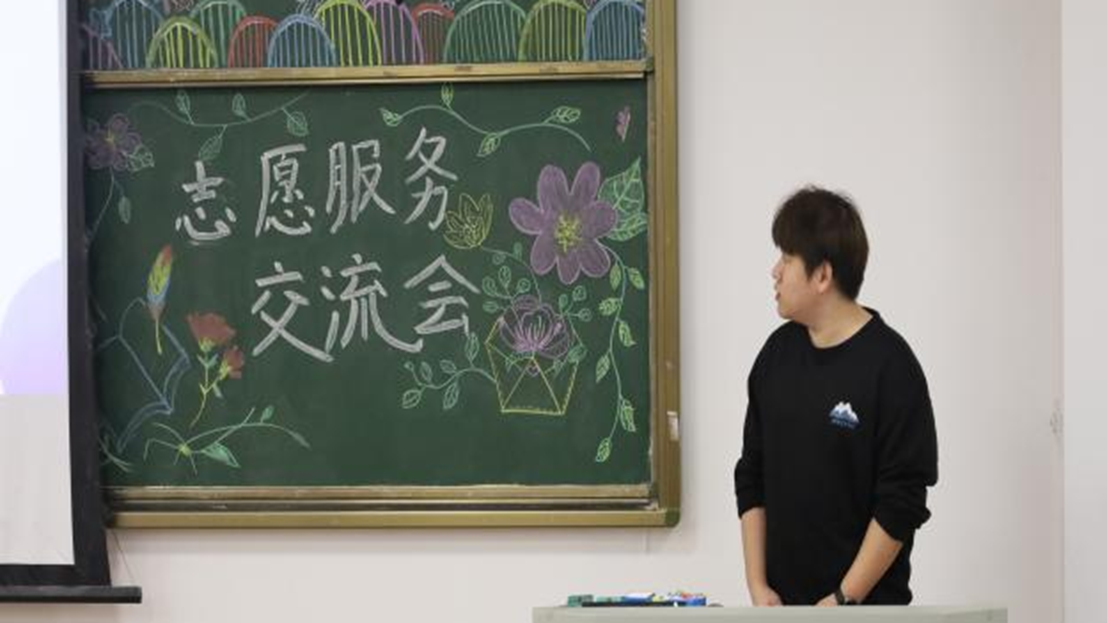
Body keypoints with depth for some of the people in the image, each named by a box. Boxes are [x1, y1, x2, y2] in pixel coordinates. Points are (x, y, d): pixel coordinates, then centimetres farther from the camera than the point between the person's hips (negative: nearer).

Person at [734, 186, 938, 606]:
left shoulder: (889, 365, -12)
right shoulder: (778, 353, 7)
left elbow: (901, 504, -15)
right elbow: (752, 479, 10)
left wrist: (843, 600, -16)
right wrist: (758, 585, 1)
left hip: (865, 605, -6)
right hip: (783, 604, 6)